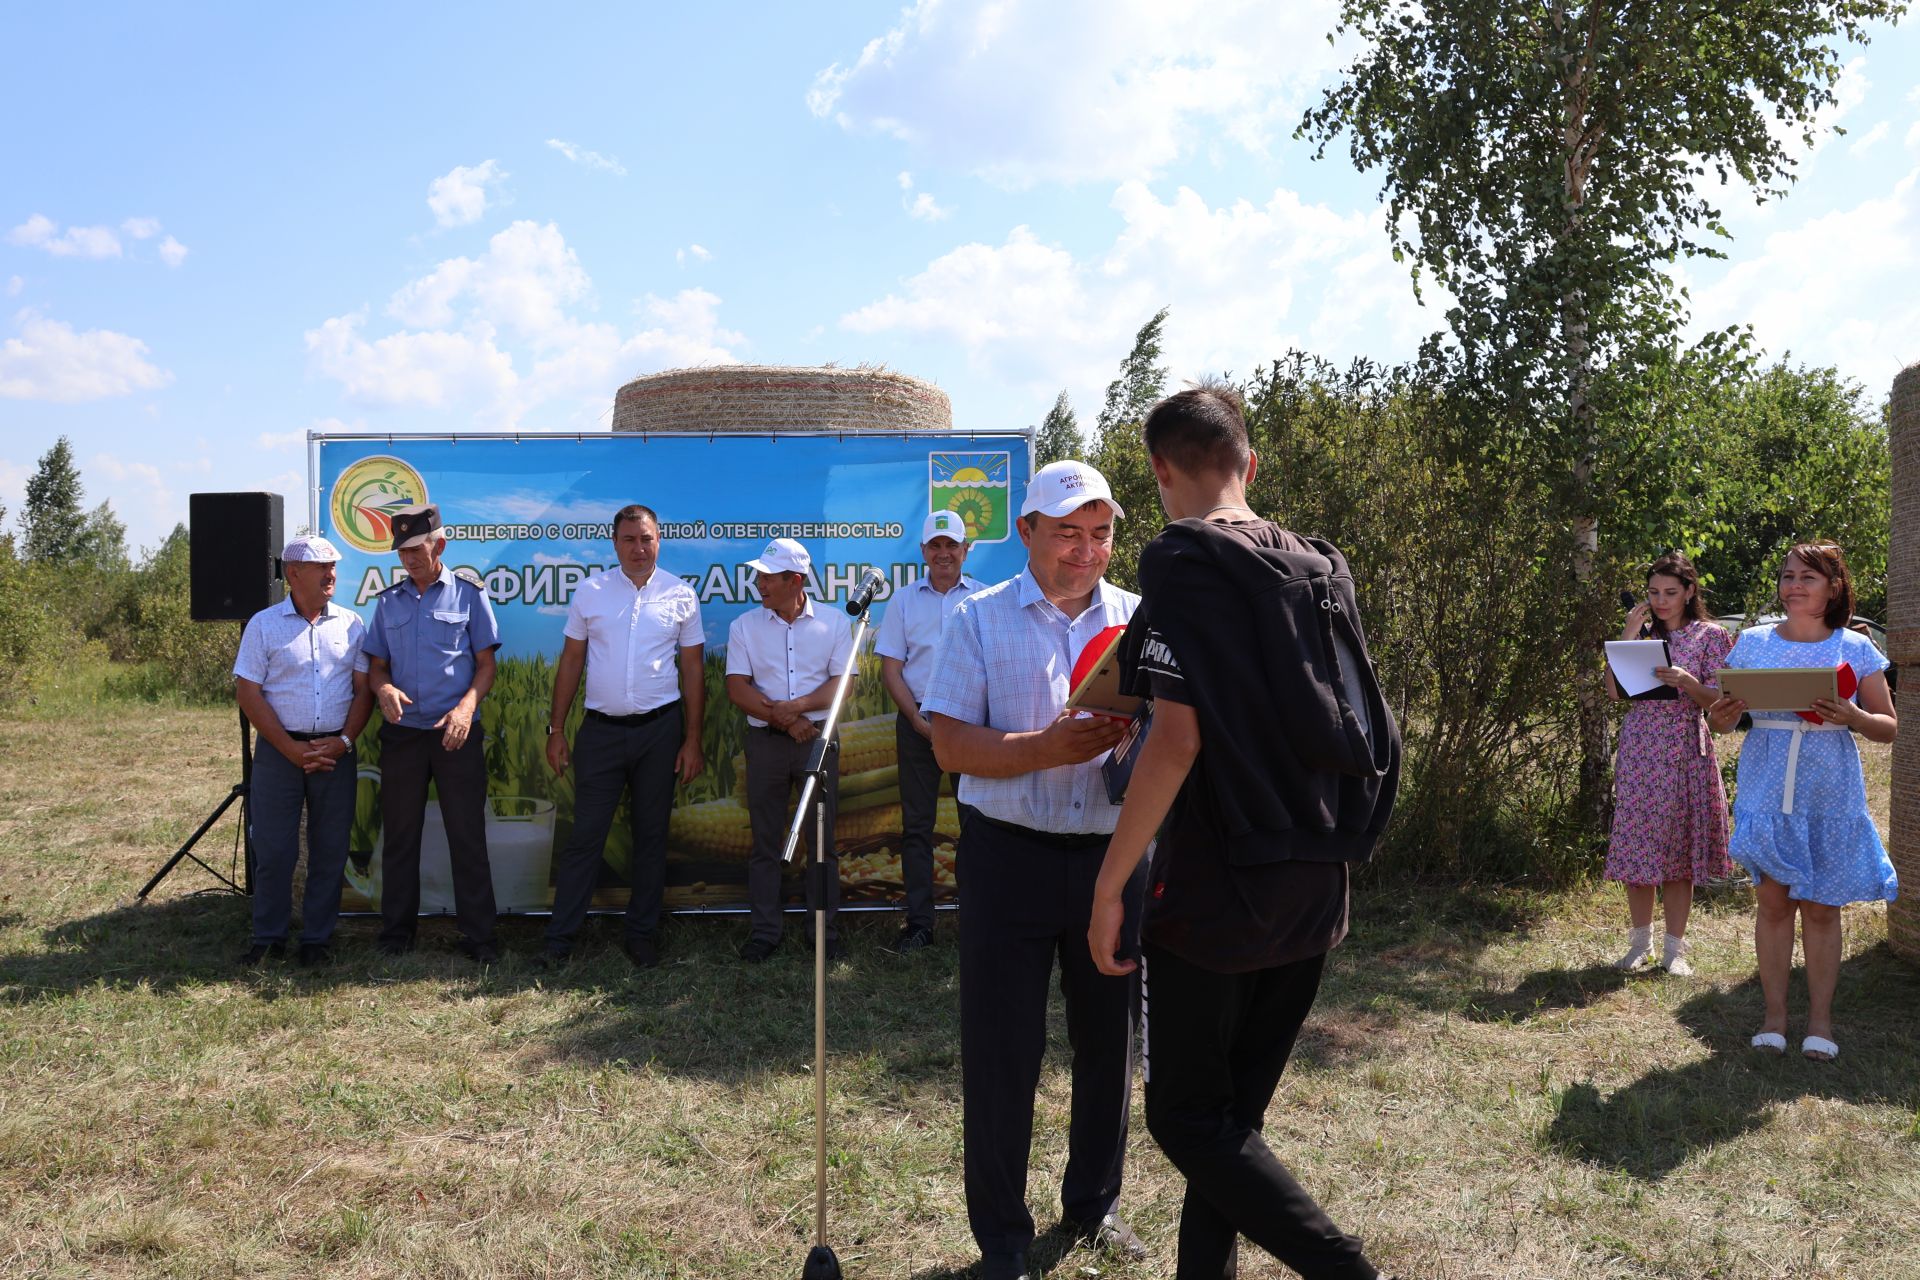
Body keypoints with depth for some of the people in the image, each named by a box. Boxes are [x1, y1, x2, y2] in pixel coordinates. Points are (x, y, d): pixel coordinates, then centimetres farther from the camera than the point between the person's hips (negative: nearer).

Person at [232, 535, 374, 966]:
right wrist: (290, 748, -10)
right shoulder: (264, 624, 0)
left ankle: (318, 937, 16)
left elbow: (364, 689, 6)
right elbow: (247, 692, -3)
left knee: (330, 849, 6)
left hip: (336, 751, 2)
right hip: (279, 750, -2)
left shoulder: (351, 624, 7)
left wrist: (343, 741, -8)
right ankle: (268, 937, 15)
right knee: (273, 849, 2)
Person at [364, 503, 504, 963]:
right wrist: (383, 689, -11)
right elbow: (376, 665, 13)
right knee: (399, 836, 10)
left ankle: (478, 935, 7)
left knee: (468, 836, 0)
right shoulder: (388, 601, 10)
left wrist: (466, 706, -15)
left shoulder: (468, 595, 1)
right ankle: (397, 929, 22)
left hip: (456, 732, -3)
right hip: (401, 732, 3)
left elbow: (486, 664, 1)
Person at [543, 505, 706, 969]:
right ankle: (559, 937, 8)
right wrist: (556, 730, 1)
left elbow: (692, 670, 4)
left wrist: (692, 740, -1)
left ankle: (642, 935, 20)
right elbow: (571, 662, 6)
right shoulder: (590, 591, 3)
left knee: (651, 835, 9)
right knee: (586, 835, 0)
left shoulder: (680, 595, 2)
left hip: (660, 727, 1)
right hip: (601, 729, 0)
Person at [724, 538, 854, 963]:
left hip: (819, 737, -1)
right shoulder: (744, 626, 5)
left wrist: (794, 706, -16)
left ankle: (826, 932, 12)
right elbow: (737, 689, -2)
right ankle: (765, 931, 15)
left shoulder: (834, 623, 3)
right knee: (766, 842, 6)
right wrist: (783, 719, -13)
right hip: (766, 741, 1)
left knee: (823, 839, 3)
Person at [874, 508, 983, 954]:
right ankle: (919, 923, 10)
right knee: (916, 825, 3)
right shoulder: (904, 600, 9)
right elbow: (890, 667, 6)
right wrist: (920, 720, -5)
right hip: (918, 721, 1)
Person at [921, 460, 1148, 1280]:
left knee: (1109, 1037, 14)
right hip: (1010, 854, -3)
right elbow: (951, 745, -8)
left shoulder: (1139, 620, 7)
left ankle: (1093, 1203, 36)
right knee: (1001, 1050, 2)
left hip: (1112, 853, 3)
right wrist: (1047, 748, -22)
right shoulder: (980, 620, 0)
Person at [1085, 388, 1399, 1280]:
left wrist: (1110, 883, -16)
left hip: (1215, 889, -7)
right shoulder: (1319, 569, 9)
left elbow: (1178, 738, -21)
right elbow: (1358, 730, 14)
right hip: (1314, 892, 7)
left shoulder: (1181, 561, -13)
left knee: (1187, 1118, 5)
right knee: (1235, 1114, 17)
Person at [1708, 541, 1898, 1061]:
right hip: (1766, 789, 1)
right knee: (1773, 900, 3)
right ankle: (1774, 1014, 13)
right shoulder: (1753, 642, 6)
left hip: (1830, 794, -1)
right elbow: (1720, 720, 9)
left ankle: (1821, 1019, 14)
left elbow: (1888, 727, 5)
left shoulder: (1855, 649, 3)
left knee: (1821, 906, 4)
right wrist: (1721, 714, -15)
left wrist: (1852, 717, -16)